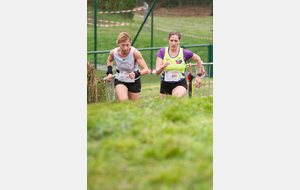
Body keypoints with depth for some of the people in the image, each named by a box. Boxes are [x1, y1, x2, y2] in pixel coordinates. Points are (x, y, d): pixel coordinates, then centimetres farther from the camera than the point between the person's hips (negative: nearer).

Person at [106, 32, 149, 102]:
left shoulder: (135, 53, -25)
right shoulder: (113, 53, -17)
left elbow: (146, 69, -23)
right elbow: (109, 60, 11)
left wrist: (136, 74, -42)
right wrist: (109, 73, -3)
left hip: (134, 82, 0)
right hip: (120, 80, 0)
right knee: (122, 101, -27)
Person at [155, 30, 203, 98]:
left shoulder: (185, 53, -5)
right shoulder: (162, 52, -5)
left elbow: (198, 59, 15)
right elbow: (157, 73, -11)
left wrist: (199, 76, 13)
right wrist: (162, 67, -33)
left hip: (180, 84, -3)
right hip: (165, 85, 3)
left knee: (177, 96, -34)